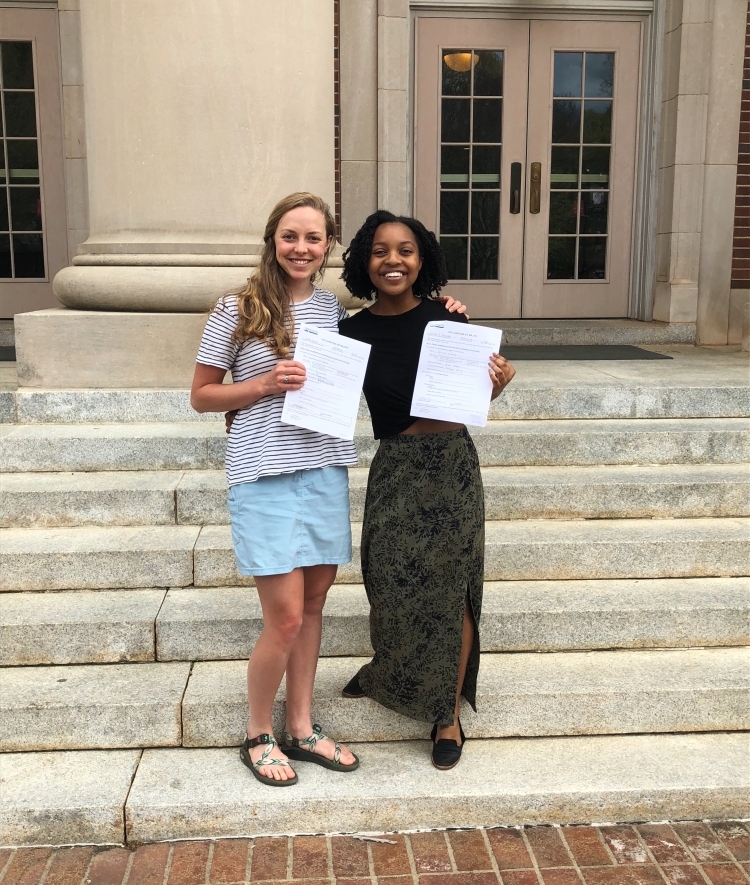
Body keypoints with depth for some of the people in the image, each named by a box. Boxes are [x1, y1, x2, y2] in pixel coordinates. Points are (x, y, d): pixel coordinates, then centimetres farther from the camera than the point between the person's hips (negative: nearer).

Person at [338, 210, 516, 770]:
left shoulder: (446, 318, -5)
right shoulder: (354, 333, -2)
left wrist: (499, 381, -16)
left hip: (452, 465, -1)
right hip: (395, 469, 1)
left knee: (450, 588, 7)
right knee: (392, 584, 8)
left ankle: (448, 715, 25)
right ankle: (387, 669, 44)